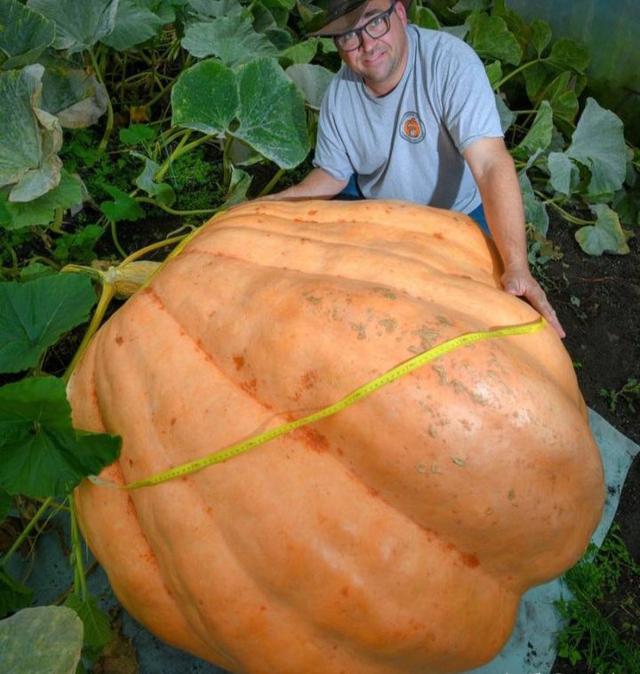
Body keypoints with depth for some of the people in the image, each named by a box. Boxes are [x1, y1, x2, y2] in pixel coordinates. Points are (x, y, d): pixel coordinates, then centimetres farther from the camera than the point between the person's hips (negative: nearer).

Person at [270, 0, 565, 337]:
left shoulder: (450, 60, -31)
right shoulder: (339, 94, -15)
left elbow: (492, 165, -41)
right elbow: (332, 174, -2)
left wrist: (517, 267, -52)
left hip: (459, 212, -4)